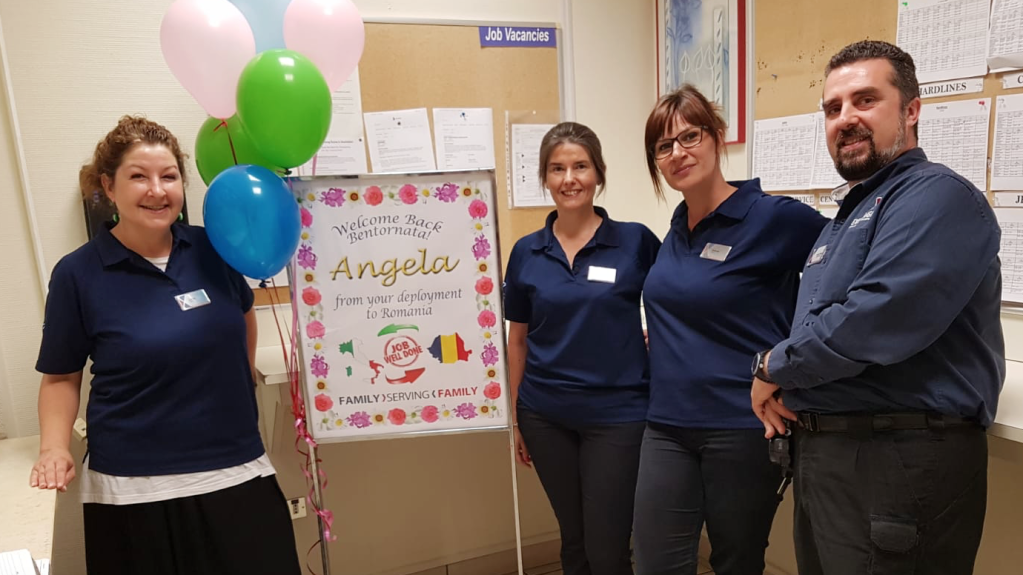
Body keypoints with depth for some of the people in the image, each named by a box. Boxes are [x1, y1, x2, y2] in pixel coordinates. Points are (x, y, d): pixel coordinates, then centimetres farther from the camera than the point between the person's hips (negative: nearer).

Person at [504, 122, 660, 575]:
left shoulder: (636, 241, -6)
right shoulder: (526, 252, 2)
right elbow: (518, 339, 8)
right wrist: (516, 417, 10)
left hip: (617, 414, -2)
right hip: (546, 415, 3)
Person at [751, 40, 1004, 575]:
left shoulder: (935, 196, -12)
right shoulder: (847, 217, 17)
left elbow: (876, 320, -27)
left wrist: (774, 366, -11)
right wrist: (782, 387, 2)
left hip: (898, 460, -9)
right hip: (823, 451, 9)